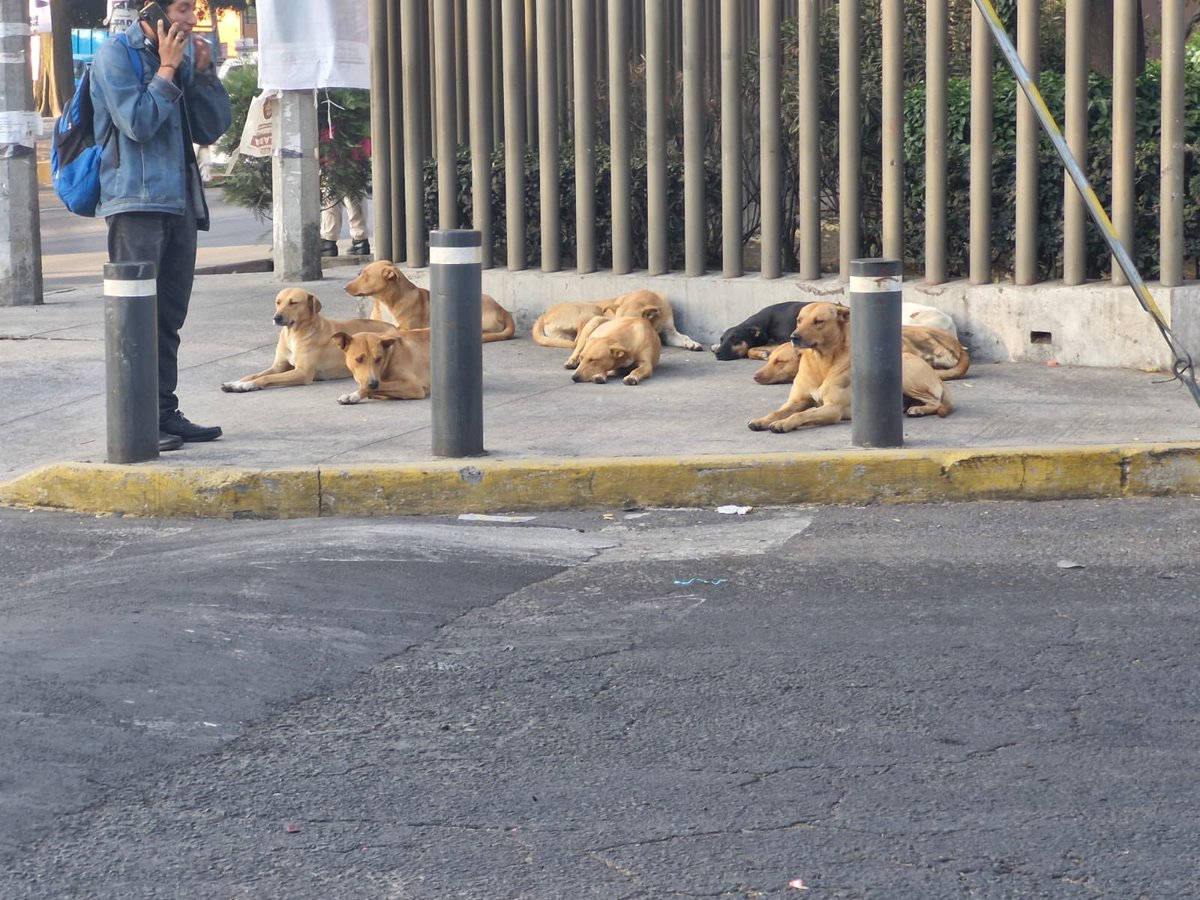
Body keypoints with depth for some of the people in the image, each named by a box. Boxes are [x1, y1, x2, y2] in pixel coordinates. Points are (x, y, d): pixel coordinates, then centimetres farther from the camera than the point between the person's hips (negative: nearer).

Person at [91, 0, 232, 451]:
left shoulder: (185, 53, 14)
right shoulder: (116, 55, -6)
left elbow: (213, 128, 12)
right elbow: (138, 122, -16)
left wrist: (204, 72, 1)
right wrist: (167, 70, -10)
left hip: (180, 202, 7)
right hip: (136, 201, -7)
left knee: (168, 317, 10)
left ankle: (164, 412, 14)